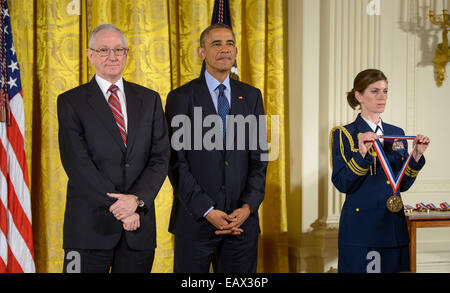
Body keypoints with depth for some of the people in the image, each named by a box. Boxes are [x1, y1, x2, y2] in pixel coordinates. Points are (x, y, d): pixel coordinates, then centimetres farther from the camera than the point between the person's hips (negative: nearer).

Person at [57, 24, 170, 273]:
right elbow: (76, 162, -8)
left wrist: (138, 199, -13)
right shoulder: (71, 102, 1)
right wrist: (117, 207, -14)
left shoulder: (149, 100, 10)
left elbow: (161, 157, 3)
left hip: (139, 225, 3)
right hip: (90, 225, -2)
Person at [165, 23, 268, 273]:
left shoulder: (251, 97, 10)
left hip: (242, 219, 3)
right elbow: (176, 162, -6)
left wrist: (248, 206, -6)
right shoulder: (181, 98, -1)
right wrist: (206, 211, -12)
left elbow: (259, 156, 7)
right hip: (195, 220, -3)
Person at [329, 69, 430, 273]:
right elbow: (341, 184, -11)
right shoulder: (344, 134, -2)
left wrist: (417, 155, -1)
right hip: (361, 226, -5)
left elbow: (403, 185, 12)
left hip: (394, 225, 5)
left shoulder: (397, 134, 12)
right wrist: (361, 154, -23)